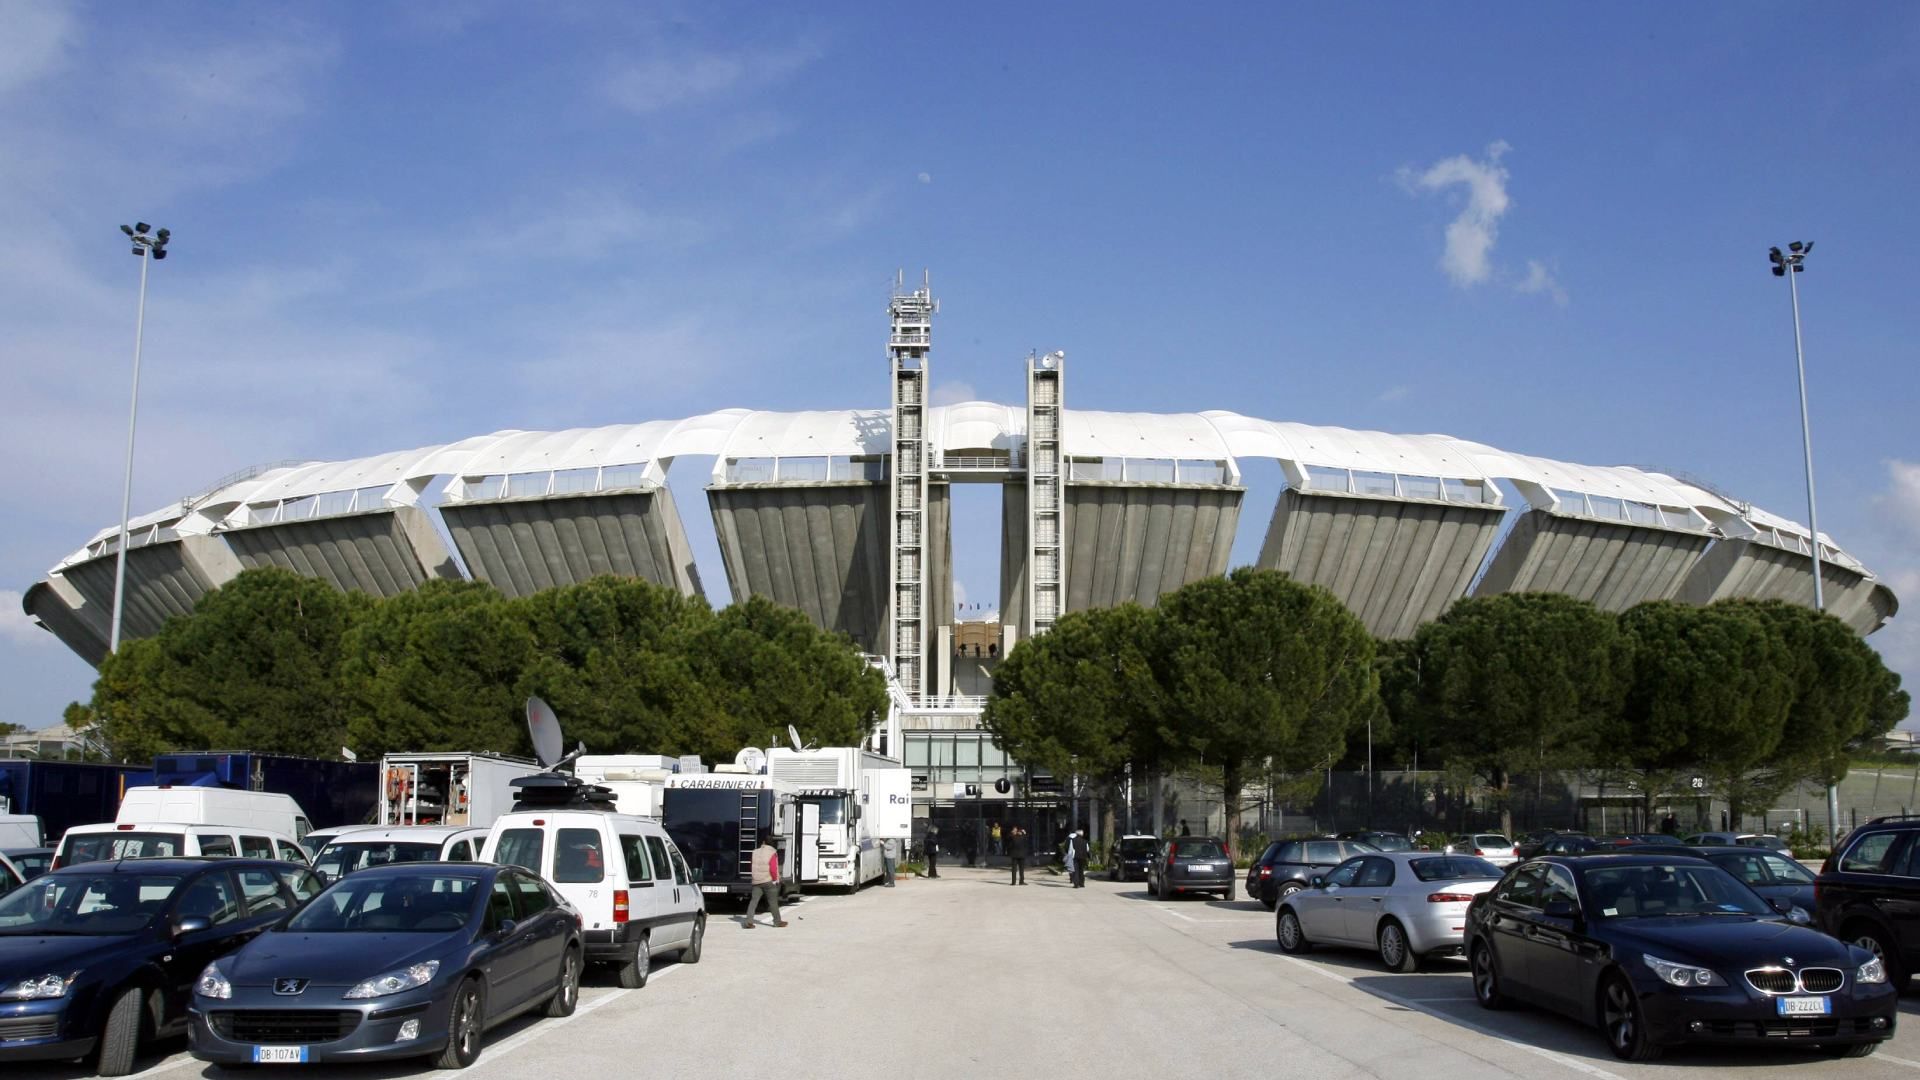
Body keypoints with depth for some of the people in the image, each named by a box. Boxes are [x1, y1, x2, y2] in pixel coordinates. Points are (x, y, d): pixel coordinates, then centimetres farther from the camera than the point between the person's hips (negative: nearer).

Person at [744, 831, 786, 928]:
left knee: (753, 901, 4)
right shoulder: (772, 853, -13)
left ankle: (749, 921, -5)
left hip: (756, 881, 4)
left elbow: (753, 867, 13)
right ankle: (777, 921, 16)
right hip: (769, 881, -4)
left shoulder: (755, 852, 5)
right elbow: (773, 869, -16)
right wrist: (776, 879, -2)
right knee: (773, 902, 7)